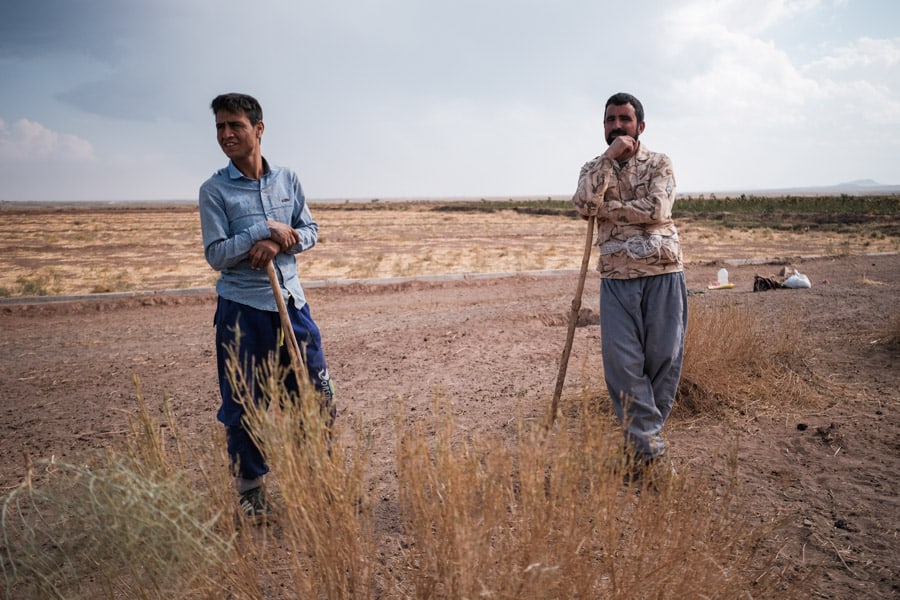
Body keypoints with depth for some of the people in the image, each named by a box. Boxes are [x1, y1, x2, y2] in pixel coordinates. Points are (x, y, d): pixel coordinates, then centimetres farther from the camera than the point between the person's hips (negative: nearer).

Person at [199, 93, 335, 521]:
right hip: (242, 308, -3)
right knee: (243, 406, 5)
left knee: (317, 394, 8)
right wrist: (265, 230, -18)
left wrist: (279, 243, -12)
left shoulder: (287, 179, 6)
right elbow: (216, 254, -9)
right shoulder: (214, 190, -4)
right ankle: (250, 491, 25)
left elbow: (309, 231, 8)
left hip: (290, 300, 3)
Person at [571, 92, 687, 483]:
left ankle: (643, 439, 20)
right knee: (622, 361, -6)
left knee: (664, 358, 2)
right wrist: (610, 157, -10)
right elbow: (584, 205, -10)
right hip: (616, 279, 1)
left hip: (663, 274, -1)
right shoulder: (594, 168, 12)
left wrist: (606, 207, -8)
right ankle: (650, 448, 2)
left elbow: (657, 209, -13)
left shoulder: (659, 164, 6)